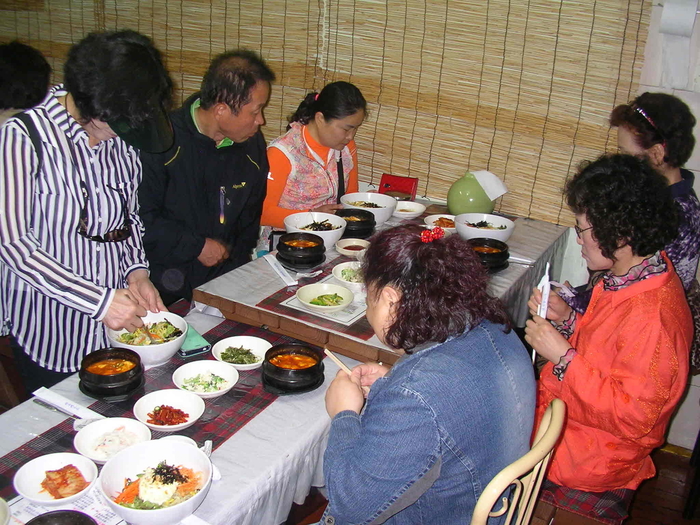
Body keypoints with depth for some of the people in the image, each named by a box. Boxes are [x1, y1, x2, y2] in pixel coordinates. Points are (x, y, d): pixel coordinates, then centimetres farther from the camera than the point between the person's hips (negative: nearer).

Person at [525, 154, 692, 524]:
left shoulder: (652, 315, -31)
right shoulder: (631, 279, 0)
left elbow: (633, 417, -29)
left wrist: (563, 357, -28)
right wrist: (567, 320, -3)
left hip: (584, 460, -9)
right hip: (565, 417, 9)